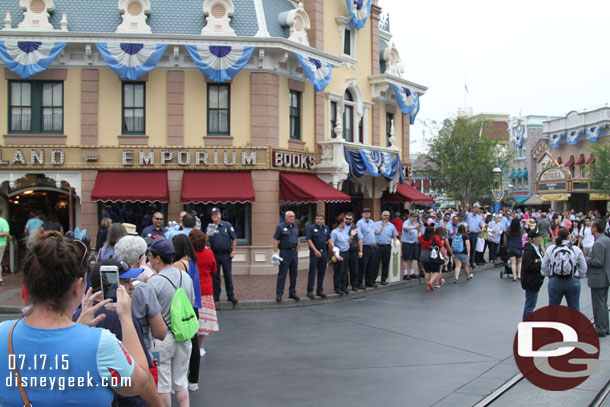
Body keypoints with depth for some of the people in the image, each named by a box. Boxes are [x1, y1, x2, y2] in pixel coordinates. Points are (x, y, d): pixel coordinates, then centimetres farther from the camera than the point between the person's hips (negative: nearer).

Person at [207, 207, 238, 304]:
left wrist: (233, 251, -3)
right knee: (215, 276, 6)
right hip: (215, 255, 2)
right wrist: (208, 234, -22)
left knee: (228, 275, 2)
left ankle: (231, 295, 8)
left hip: (226, 255, -2)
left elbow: (234, 239, 2)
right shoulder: (210, 227, 5)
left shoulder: (227, 225, 1)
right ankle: (216, 295, 15)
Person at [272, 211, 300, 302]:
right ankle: (279, 294, 1)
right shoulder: (280, 227, -7)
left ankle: (292, 292, 20)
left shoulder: (295, 226, 11)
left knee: (294, 273, 10)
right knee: (282, 274, -4)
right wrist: (275, 253, -14)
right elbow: (275, 240, -9)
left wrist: (297, 247, 12)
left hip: (294, 252, 6)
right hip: (285, 252, -6)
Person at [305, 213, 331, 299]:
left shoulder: (326, 228, 12)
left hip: (324, 253, 5)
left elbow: (329, 239, 17)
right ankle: (310, 291, 1)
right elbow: (309, 240, -12)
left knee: (322, 272, 9)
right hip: (314, 253, -5)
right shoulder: (311, 228, -6)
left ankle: (320, 290, 17)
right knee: (312, 272, -3)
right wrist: (315, 250, -19)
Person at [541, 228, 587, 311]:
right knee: (574, 309, 9)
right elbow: (583, 268, 2)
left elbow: (544, 267, 5)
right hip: (573, 282, -1)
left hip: (554, 282, 1)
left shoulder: (550, 249, -1)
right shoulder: (576, 249, -3)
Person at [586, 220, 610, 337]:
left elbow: (598, 262, -25)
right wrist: (590, 258, 13)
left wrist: (587, 260, -11)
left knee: (598, 304, -1)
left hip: (598, 279, -10)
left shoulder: (598, 243, -22)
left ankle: (600, 329, 6)